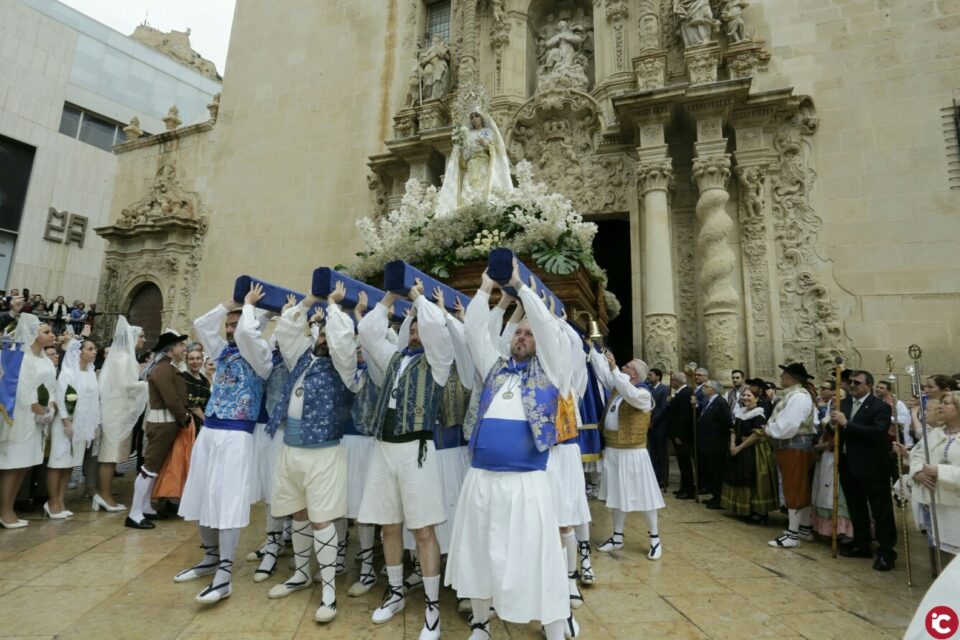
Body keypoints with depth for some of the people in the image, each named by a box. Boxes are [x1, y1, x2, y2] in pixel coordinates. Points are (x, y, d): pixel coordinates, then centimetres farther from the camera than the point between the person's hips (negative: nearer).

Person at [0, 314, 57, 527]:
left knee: (25, 464, 10)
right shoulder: (21, 356, -10)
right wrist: (39, 411, -13)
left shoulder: (46, 360, 13)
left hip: (38, 419, 8)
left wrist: (50, 409, -5)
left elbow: (51, 386, 9)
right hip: (22, 417, -7)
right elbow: (23, 388, -15)